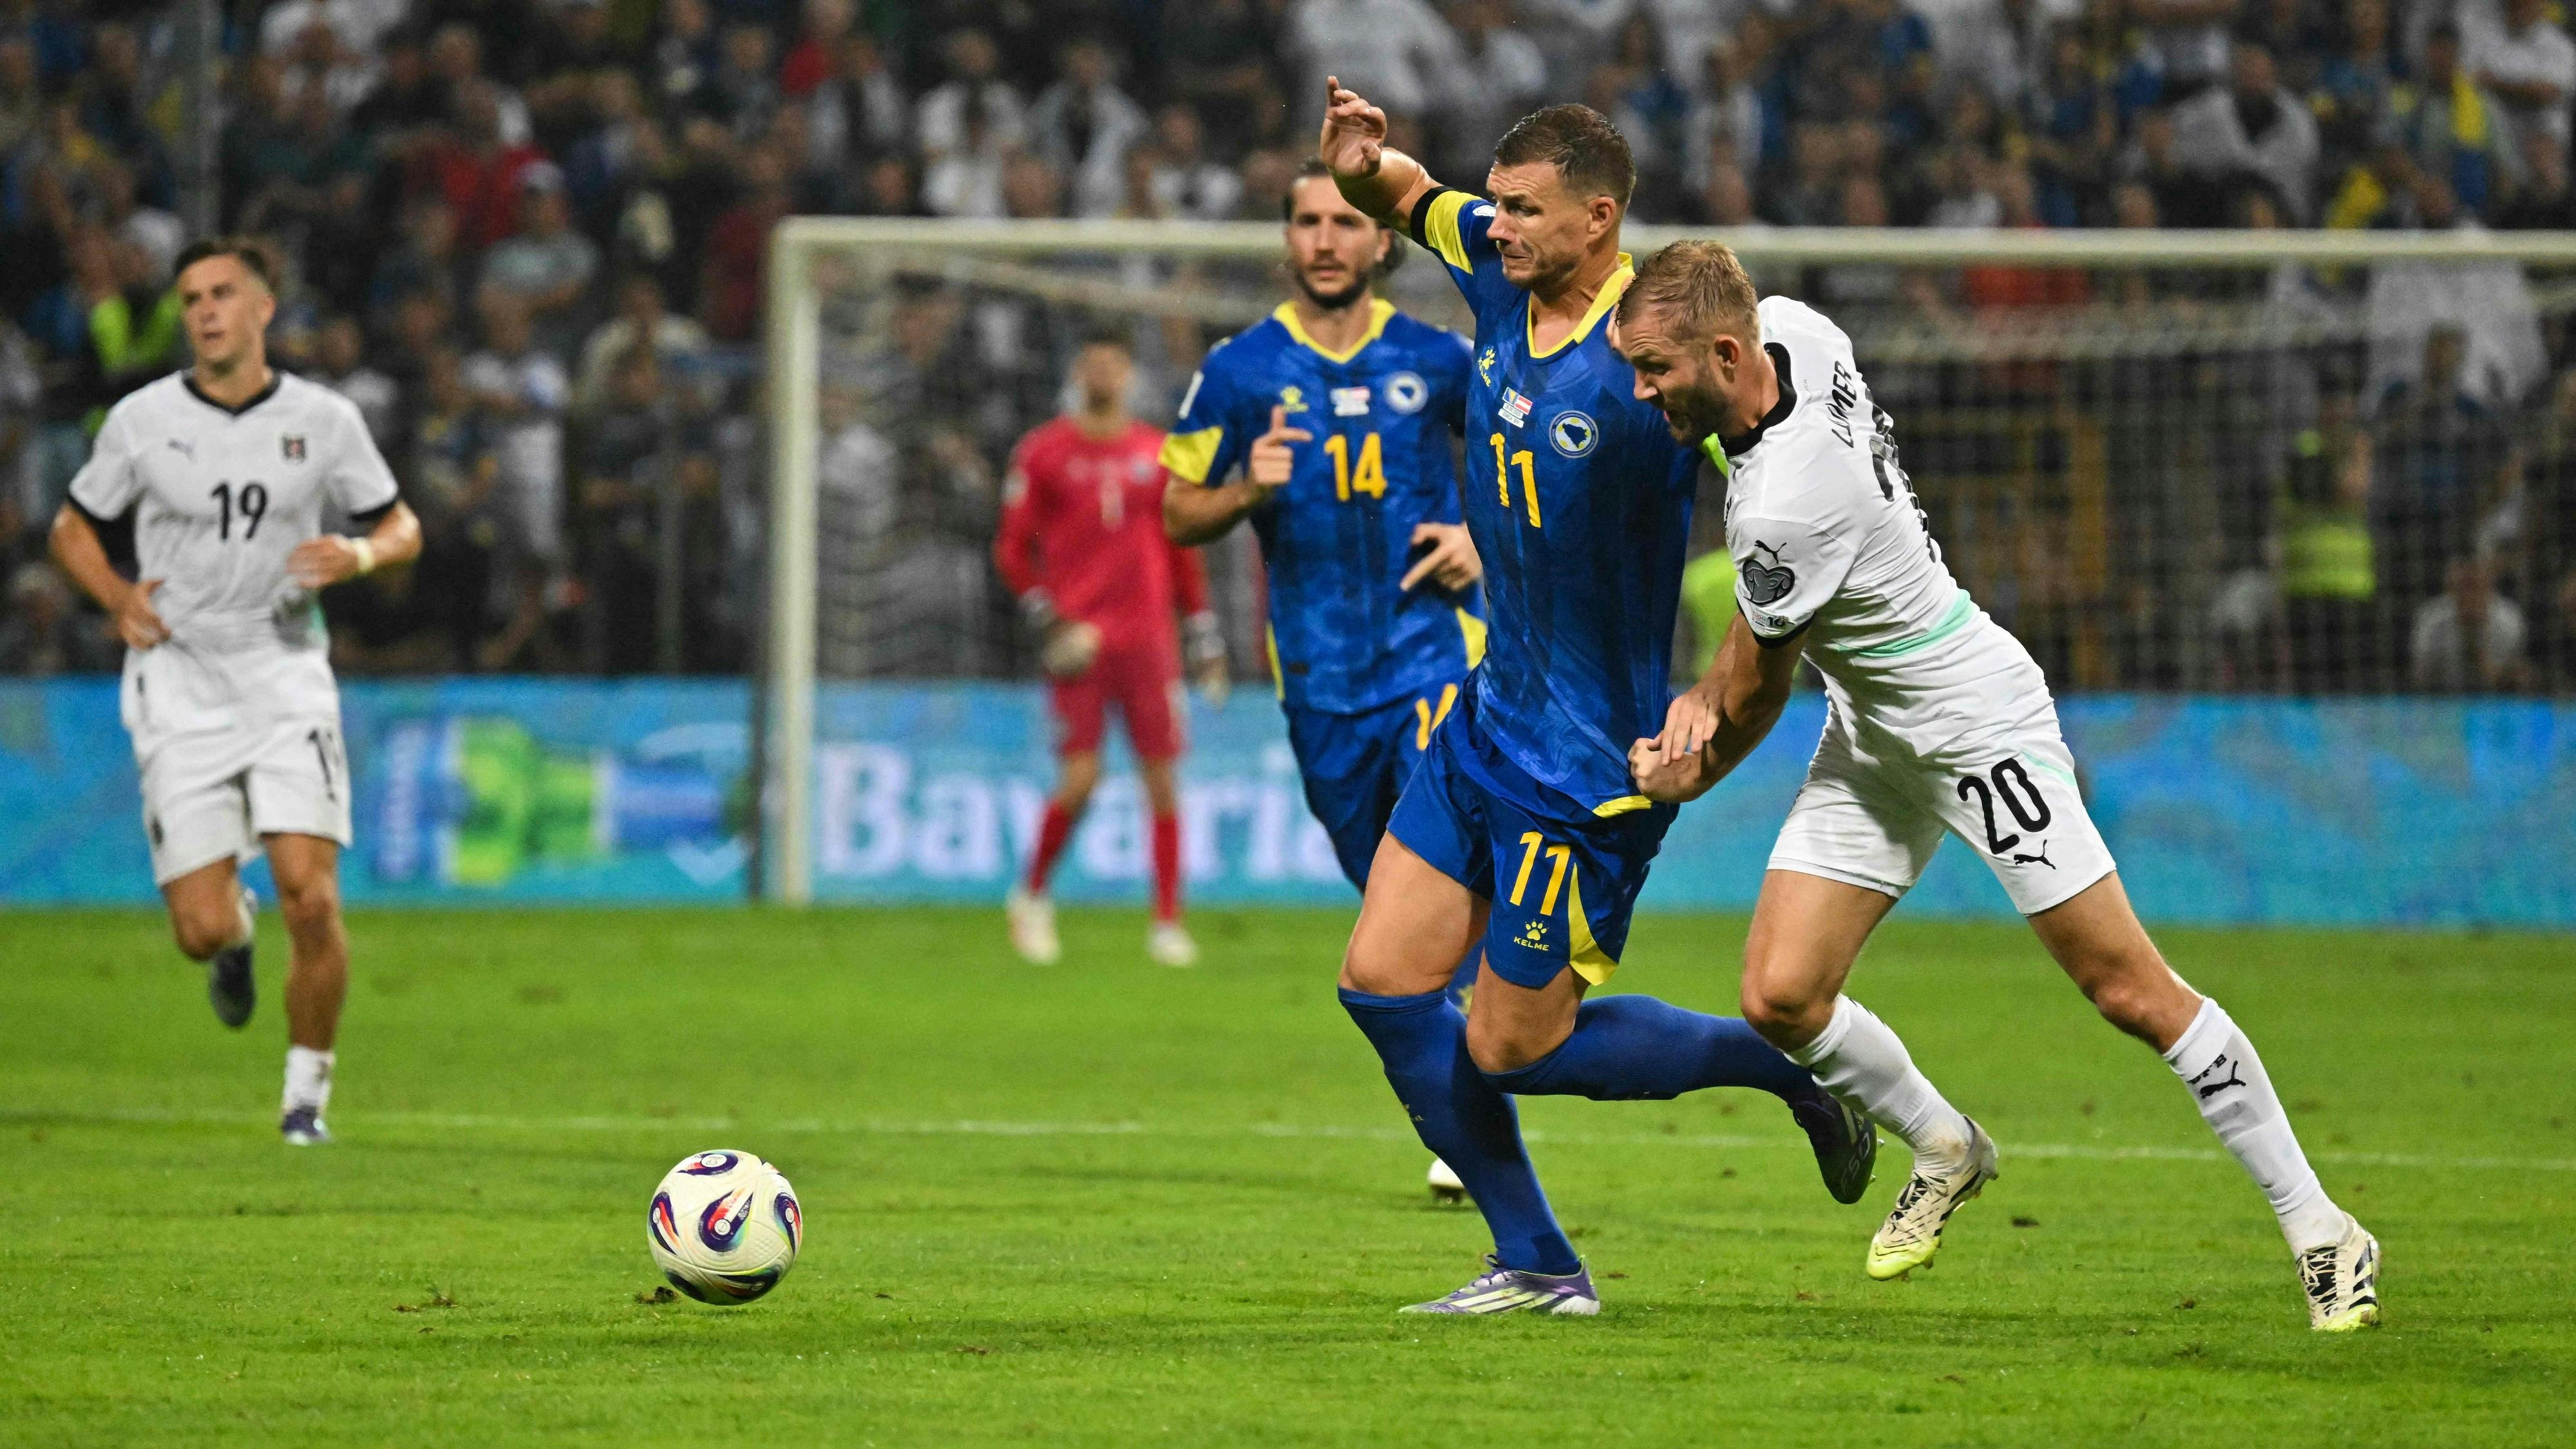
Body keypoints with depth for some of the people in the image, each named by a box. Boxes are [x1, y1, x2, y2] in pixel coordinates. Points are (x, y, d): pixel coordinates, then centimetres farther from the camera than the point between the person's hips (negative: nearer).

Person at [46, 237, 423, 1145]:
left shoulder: (324, 420, 1)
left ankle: (307, 1092, 5)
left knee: (312, 901, -15)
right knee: (201, 931, -7)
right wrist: (117, 598, -6)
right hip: (178, 684, 0)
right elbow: (72, 529, 12)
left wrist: (359, 555, -11)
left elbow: (401, 528, 11)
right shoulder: (142, 420, 0)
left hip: (286, 674, 0)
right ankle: (235, 925, 32)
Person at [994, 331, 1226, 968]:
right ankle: (1032, 896, 12)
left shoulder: (1159, 454, 11)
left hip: (1147, 638, 3)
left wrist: (1204, 632, 14)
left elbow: (1183, 549, 17)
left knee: (1162, 778, -1)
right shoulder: (1042, 452, 2)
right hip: (1078, 640, -3)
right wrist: (1048, 620, -8)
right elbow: (1012, 549, 3)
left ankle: (1168, 923, 5)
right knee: (1080, 778, -11)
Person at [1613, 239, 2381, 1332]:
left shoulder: (1787, 505, -33)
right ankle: (1943, 1150, 27)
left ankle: (2320, 1231, 6)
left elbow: (1756, 690, -15)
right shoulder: (1789, 329, -8)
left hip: (1981, 727, -9)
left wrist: (1694, 776, 6)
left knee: (2131, 993, -4)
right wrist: (1709, 691, 3)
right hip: (1873, 740, 9)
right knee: (1780, 998, 0)